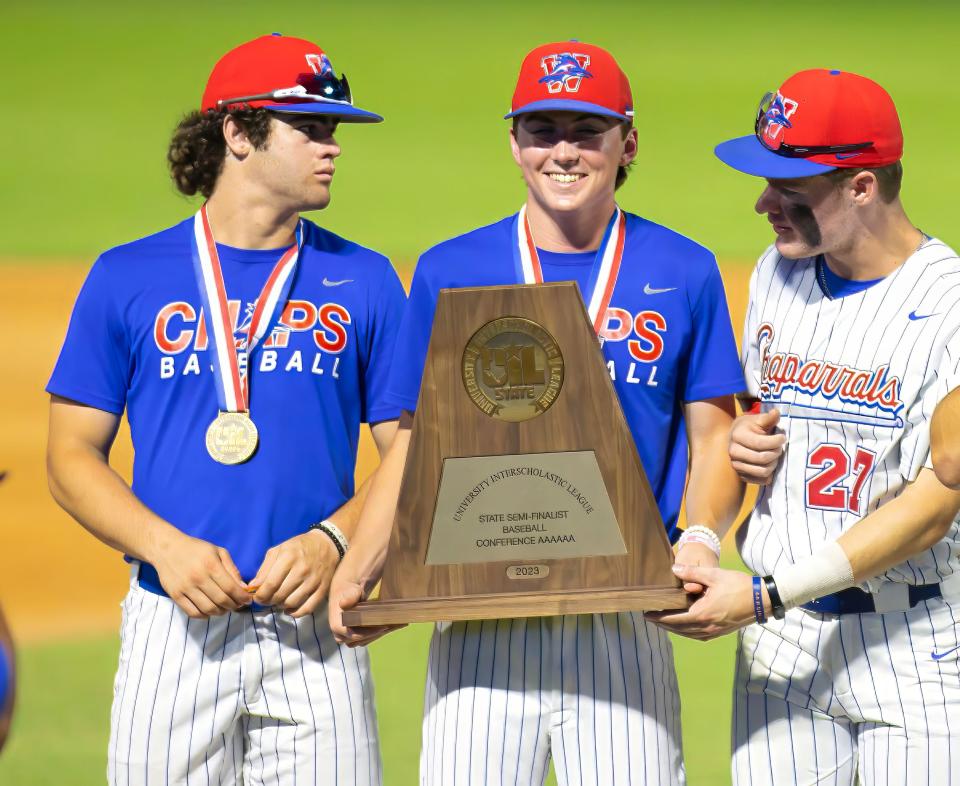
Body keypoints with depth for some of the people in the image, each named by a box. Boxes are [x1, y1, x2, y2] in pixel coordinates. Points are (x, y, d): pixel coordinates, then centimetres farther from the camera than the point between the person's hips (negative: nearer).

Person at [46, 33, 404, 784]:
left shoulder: (363, 281, 9)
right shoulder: (128, 278, 6)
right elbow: (73, 456, 6)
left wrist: (331, 541, -11)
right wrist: (166, 546, -11)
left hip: (312, 630, 1)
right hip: (173, 629, -1)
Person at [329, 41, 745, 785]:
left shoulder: (684, 273, 7)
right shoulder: (450, 272, 8)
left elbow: (713, 438, 9)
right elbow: (416, 446, 10)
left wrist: (702, 539, -12)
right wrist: (358, 568, -6)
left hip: (624, 624, 0)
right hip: (480, 627, 1)